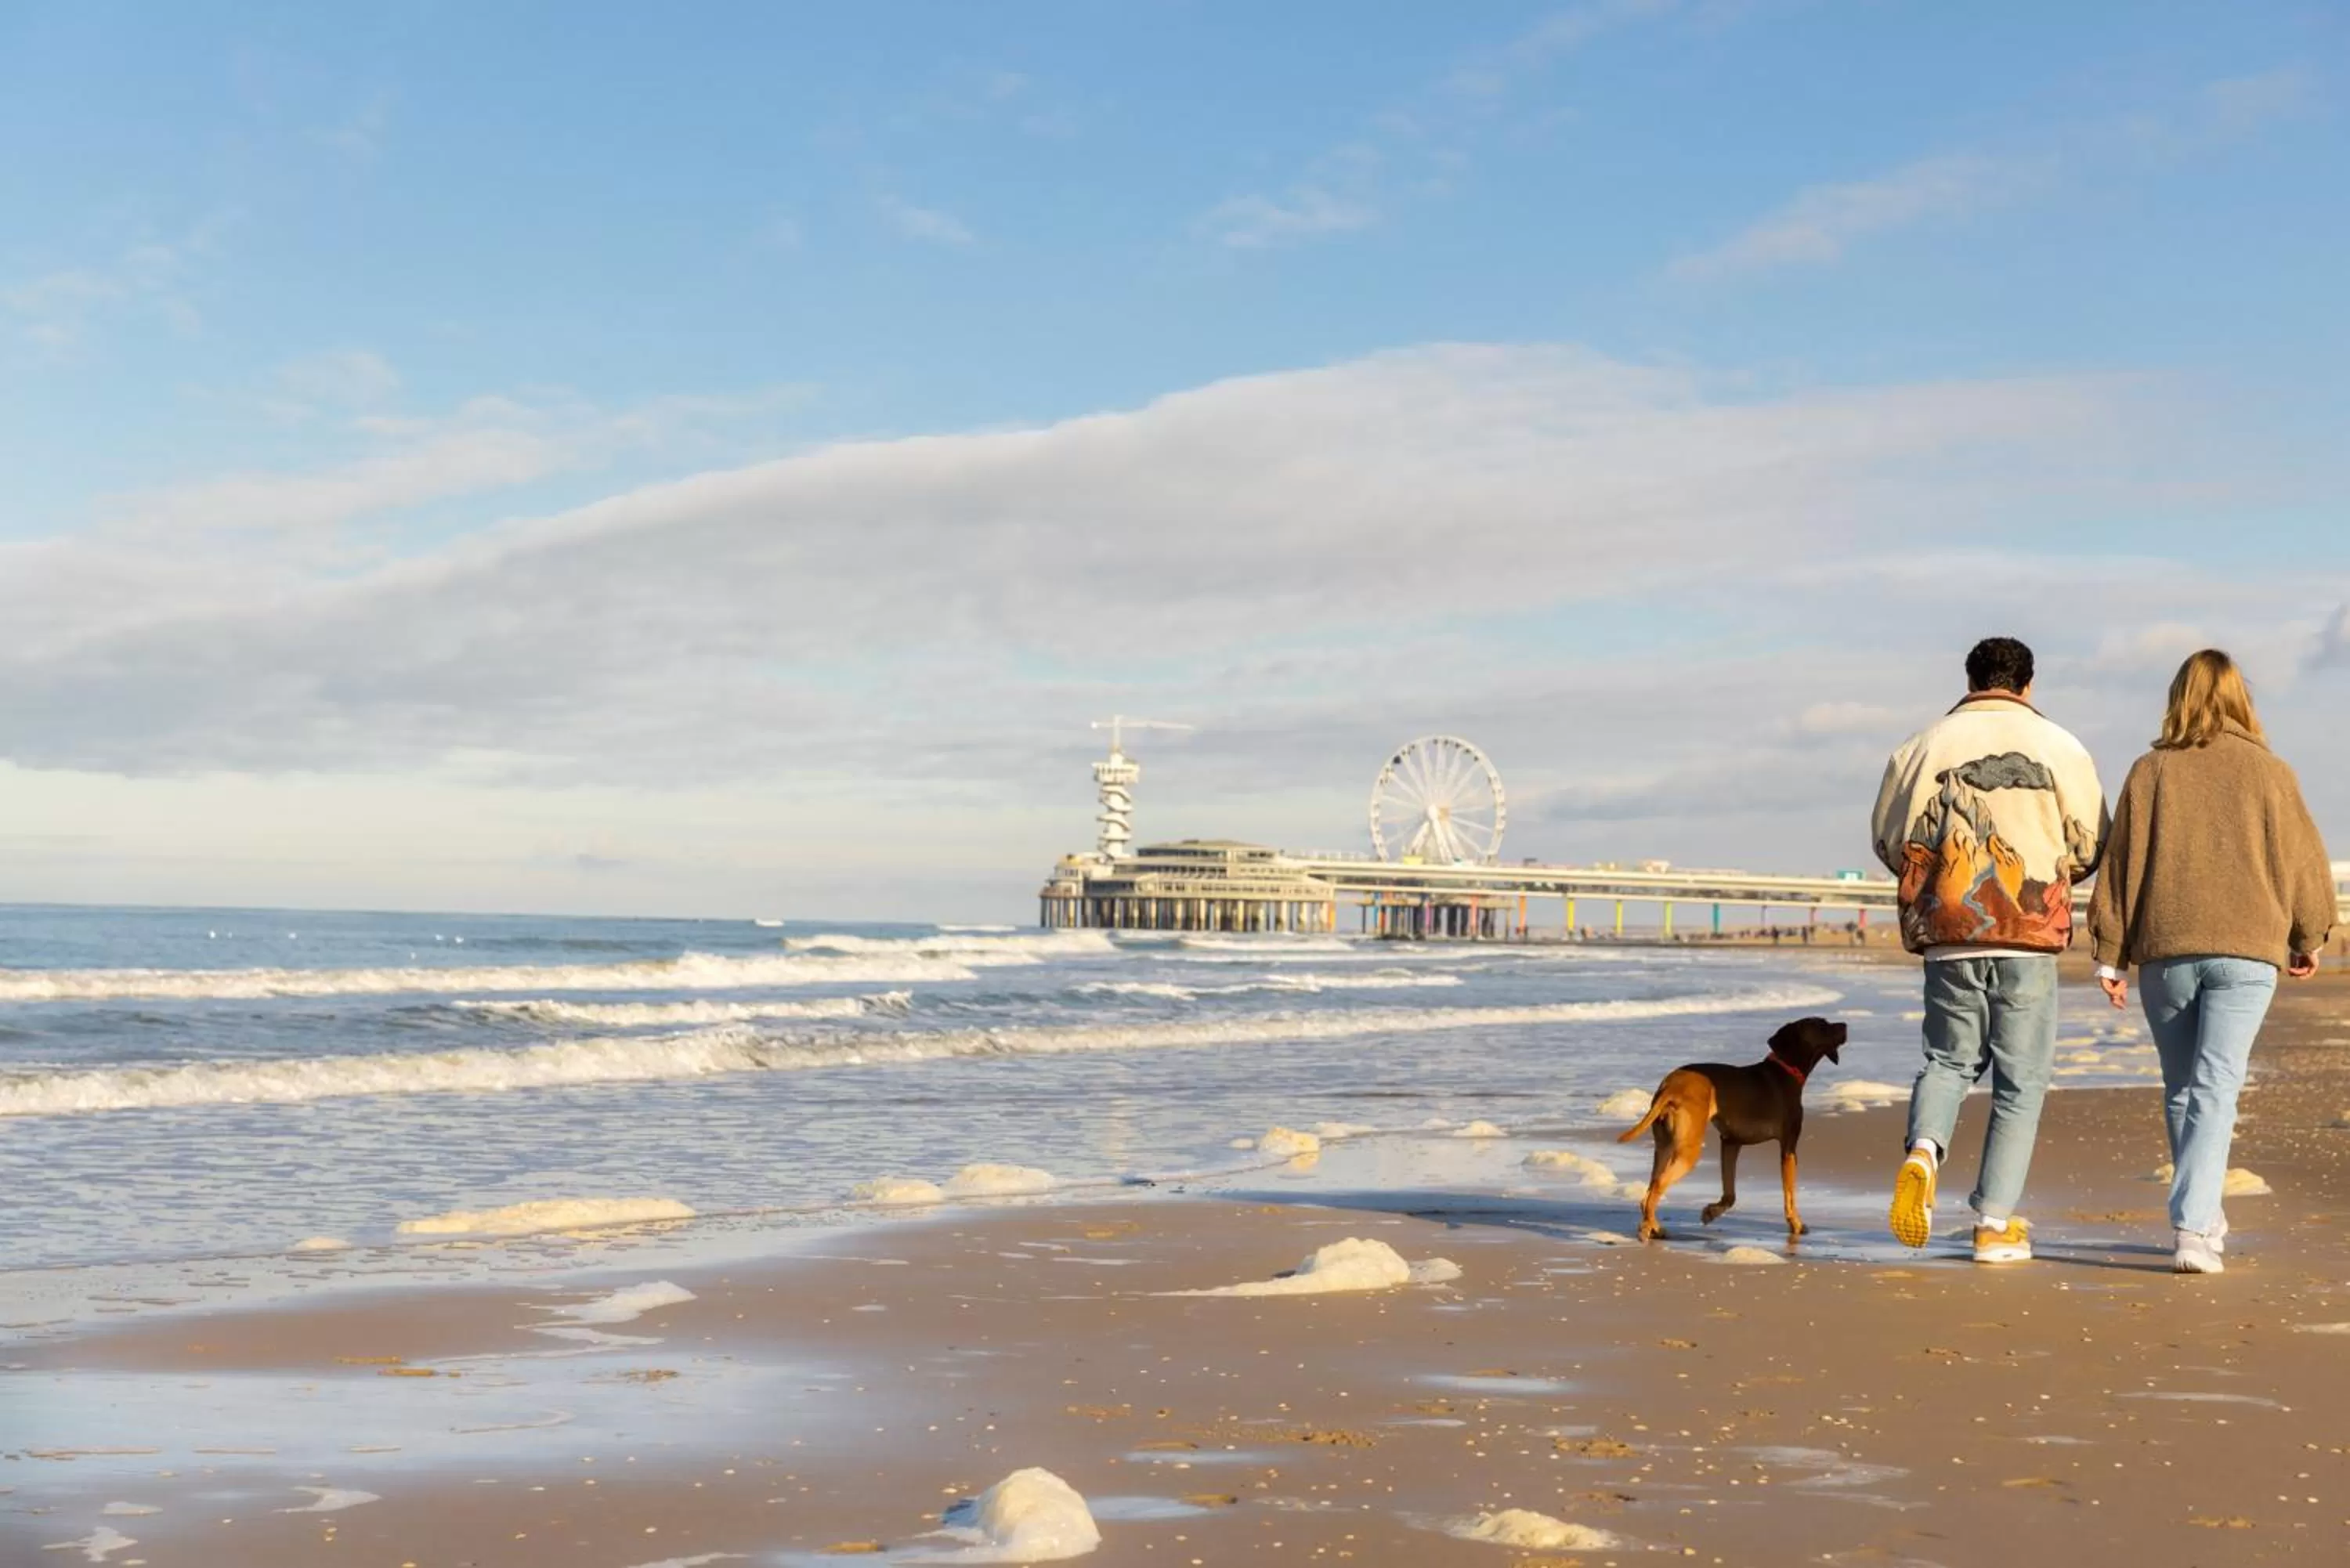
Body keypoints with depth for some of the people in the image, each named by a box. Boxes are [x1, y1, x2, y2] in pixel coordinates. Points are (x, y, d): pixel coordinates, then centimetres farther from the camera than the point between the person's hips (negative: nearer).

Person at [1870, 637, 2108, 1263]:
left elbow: (1889, 841, 8)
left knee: (1949, 1059, 18)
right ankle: (1995, 1224, 5)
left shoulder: (1923, 746, 4)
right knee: (2020, 1081, 7)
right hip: (2030, 936, -2)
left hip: (1946, 935, 2)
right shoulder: (2060, 748, 0)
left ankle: (1923, 1153, -10)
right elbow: (2090, 845, 3)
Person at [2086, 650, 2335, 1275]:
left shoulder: (2150, 771, 3)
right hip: (2246, 951, -1)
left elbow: (2120, 866, 3)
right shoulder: (2268, 771, 2)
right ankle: (2194, 1229, -16)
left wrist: (2111, 955, 8)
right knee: (2215, 1088, -4)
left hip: (2165, 952, 1)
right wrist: (2310, 938, 23)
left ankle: (2202, 1218, 25)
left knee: (2181, 1089, 15)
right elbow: (2302, 861, 8)